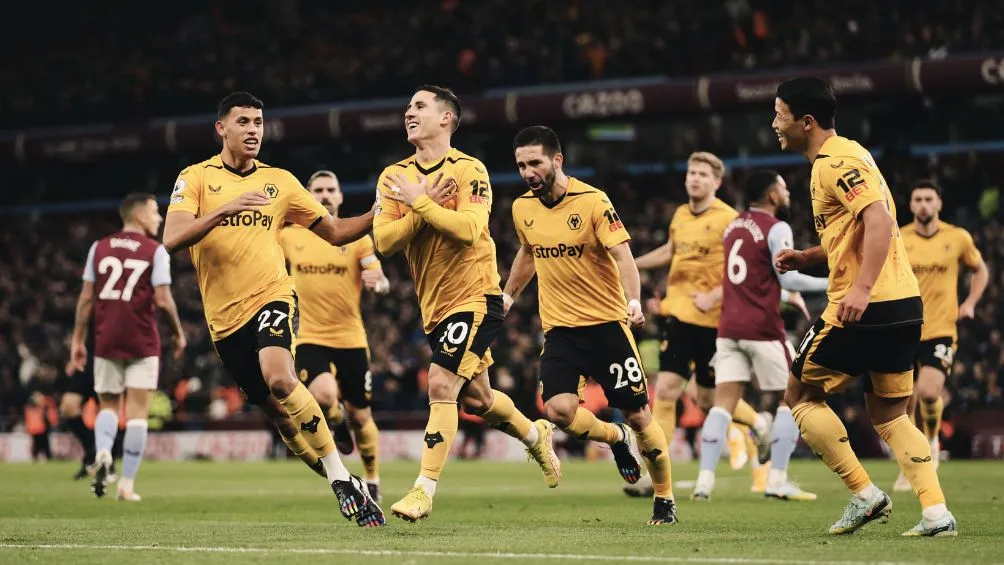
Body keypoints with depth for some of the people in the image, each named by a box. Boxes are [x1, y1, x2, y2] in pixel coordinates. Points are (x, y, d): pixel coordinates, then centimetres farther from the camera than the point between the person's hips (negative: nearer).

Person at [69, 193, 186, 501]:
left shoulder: (99, 248, 7)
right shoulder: (155, 251, -3)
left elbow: (86, 297, 5)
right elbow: (163, 300, -8)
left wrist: (78, 340, 10)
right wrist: (179, 334, 6)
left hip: (106, 340, 3)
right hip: (142, 342, -3)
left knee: (108, 405, 17)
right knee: (137, 411, 3)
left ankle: (103, 452, -13)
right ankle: (127, 484, -1)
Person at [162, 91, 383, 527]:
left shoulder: (279, 181, 9)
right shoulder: (196, 178, 2)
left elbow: (334, 232, 15)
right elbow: (171, 241, -13)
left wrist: (376, 215, -3)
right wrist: (225, 209, -25)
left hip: (271, 295, -1)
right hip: (225, 316, 1)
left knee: (280, 380, -30)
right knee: (279, 413, 5)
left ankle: (342, 478, -20)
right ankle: (349, 490, 19)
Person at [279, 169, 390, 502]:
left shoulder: (357, 237, -1)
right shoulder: (289, 236, 2)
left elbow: (382, 283, -6)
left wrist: (377, 283, -27)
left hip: (351, 338, 0)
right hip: (311, 338, 0)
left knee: (360, 415, 7)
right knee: (324, 395, -28)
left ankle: (373, 481, 30)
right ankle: (337, 424, 9)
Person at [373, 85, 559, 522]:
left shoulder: (468, 170, -11)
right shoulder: (394, 177, 3)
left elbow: (469, 229, -26)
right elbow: (383, 241, -7)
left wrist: (420, 202, -23)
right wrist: (424, 208, -19)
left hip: (474, 297, -7)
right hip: (434, 303, 7)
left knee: (441, 386, -18)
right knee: (475, 398, 18)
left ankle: (424, 490, -14)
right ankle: (535, 434, 46)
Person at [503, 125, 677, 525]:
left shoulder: (592, 201, -12)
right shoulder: (522, 208, 4)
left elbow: (622, 254, -20)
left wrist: (634, 300, -35)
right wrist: (507, 295, 27)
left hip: (606, 323, -4)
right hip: (559, 327, 4)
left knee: (637, 414, -2)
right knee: (558, 409, -18)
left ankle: (665, 500, 18)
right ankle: (616, 439, 15)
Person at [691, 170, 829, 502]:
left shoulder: (733, 226, 14)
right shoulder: (776, 228, -8)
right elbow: (788, 278, -15)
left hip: (729, 328, 6)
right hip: (762, 328, -6)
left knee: (724, 402, 4)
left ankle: (705, 479, -6)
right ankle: (777, 480, 0)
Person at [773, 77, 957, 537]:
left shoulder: (835, 162, -12)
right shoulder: (842, 156, 19)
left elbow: (879, 221, -25)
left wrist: (862, 288, -32)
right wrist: (807, 257, 19)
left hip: (864, 308, -10)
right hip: (904, 305, 10)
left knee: (801, 393, 6)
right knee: (889, 414, 14)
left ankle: (864, 494, 1)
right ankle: (937, 512, 0)